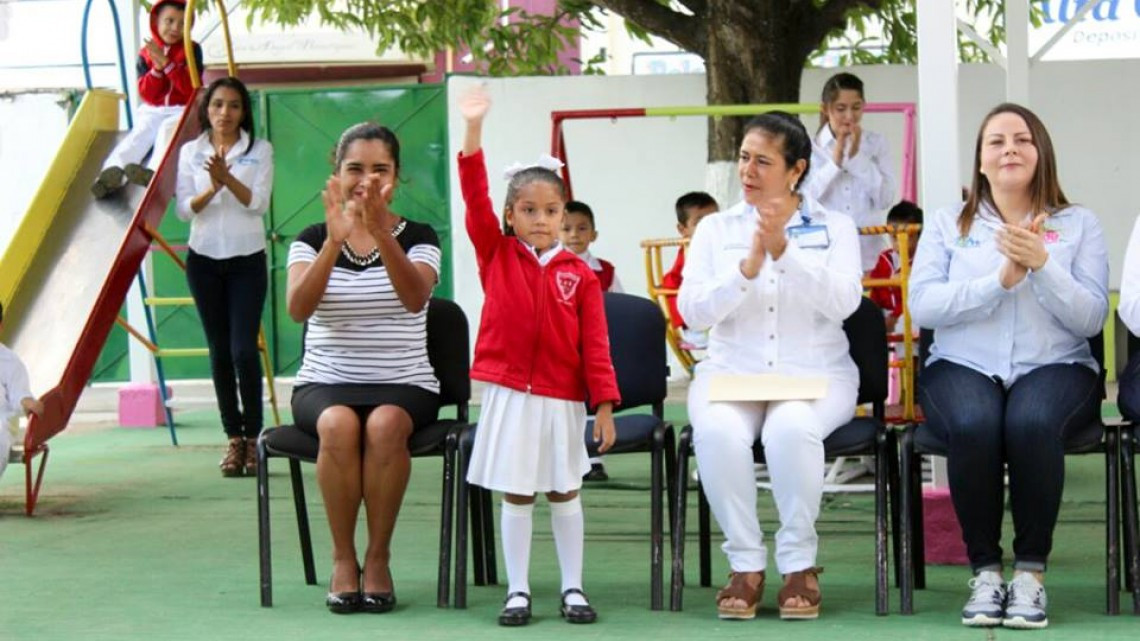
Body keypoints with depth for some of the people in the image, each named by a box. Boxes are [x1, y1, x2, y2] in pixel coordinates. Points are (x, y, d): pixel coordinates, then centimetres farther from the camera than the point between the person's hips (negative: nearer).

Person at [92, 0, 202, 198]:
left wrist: (167, 63, -19)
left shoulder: (191, 50, 1)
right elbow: (147, 95, 2)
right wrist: (156, 69, -15)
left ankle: (156, 173, -62)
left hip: (182, 110, -3)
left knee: (168, 129, -34)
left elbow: (191, 89, -11)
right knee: (138, 135, -26)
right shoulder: (146, 53, 7)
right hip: (152, 111, 3)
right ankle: (113, 174, -54)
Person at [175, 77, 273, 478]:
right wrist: (212, 188, -17)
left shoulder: (260, 151, 2)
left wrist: (228, 178, -22)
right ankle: (233, 437, 10)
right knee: (219, 351, 4)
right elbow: (185, 210, 0)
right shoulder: (190, 152, 7)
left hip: (247, 260, -2)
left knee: (244, 349, -11)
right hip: (204, 260, 2)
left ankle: (252, 437, -1)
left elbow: (259, 203, -8)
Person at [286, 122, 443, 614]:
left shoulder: (418, 237, 5)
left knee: (385, 424, -35)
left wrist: (381, 232, -31)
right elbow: (298, 308, -13)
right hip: (325, 383, 0)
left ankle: (378, 557, -19)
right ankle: (343, 559, -18)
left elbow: (415, 298, -17)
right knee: (339, 425, -34)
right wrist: (335, 241, -26)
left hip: (403, 385, 0)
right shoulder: (312, 240, 7)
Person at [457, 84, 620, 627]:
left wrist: (604, 403, -6)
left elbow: (595, 343, -1)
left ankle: (573, 588, 17)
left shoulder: (580, 274, 0)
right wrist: (474, 129, -20)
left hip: (561, 398, 0)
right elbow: (475, 198, -11)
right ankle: (517, 592, 12)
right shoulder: (496, 255, 1)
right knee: (514, 494, 5)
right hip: (508, 393, 0)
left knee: (564, 492, 9)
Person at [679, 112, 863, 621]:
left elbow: (844, 302, -8)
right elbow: (692, 311, 0)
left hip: (815, 374, -1)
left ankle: (799, 564, -18)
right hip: (731, 370, 1)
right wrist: (747, 269, -16)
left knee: (791, 427, -36)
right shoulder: (716, 229, 11)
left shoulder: (834, 227, 8)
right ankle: (745, 564, -17)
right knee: (717, 431, -34)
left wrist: (785, 253, -20)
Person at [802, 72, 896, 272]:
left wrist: (857, 157, -7)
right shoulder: (810, 148, 4)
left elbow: (886, 198, -1)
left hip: (868, 255, 1)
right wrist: (834, 161, -9)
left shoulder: (876, 143, 7)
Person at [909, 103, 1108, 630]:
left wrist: (1043, 265, -15)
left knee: (1032, 423, -36)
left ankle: (1031, 570, -21)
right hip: (963, 368, 0)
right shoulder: (947, 224, 12)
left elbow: (1091, 319, 0)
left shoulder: (1078, 224, 11)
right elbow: (920, 306, -3)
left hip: (1055, 368, 0)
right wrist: (1000, 279, -13)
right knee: (973, 425, -35)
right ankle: (984, 570, -19)